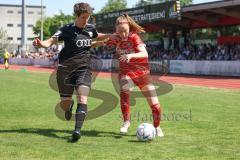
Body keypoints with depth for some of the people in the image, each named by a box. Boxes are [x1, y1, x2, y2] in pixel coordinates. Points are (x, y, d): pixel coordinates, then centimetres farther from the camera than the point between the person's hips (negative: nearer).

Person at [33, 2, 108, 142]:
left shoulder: (91, 29, 6)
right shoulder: (67, 30, -8)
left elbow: (97, 36, 31)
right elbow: (51, 41, -20)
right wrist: (41, 43, -41)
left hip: (84, 69, 2)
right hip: (66, 69, -2)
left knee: (82, 99, -20)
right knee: (65, 103, 9)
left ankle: (77, 130, -24)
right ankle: (70, 105, 47)